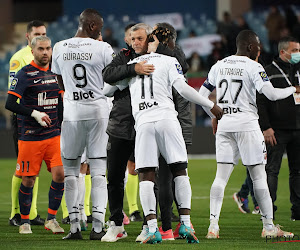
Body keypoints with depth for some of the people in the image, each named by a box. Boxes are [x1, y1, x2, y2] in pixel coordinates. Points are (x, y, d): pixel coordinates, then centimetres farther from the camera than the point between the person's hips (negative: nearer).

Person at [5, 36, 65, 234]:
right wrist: (35, 114, -19)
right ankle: (25, 222, 16)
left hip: (54, 135, 5)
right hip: (30, 136, -5)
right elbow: (10, 104, -14)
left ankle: (51, 219, 5)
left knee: (59, 174, -8)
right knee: (28, 180, 0)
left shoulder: (55, 73, 11)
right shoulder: (25, 74, -8)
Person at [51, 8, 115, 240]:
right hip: (98, 110, -2)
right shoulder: (103, 49, -8)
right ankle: (98, 226, -2)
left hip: (72, 110, 2)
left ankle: (74, 226, 3)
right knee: (98, 169, 2)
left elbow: (62, 83, 12)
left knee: (71, 169, 10)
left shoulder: (59, 49, 2)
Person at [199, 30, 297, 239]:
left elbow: (203, 94, 14)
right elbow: (271, 94, -16)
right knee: (259, 175, 2)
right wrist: (293, 90, 2)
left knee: (221, 176, 3)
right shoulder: (253, 67, -7)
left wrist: (214, 115, 25)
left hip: (224, 125, 5)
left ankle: (213, 225, -8)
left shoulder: (219, 66, 10)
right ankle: (269, 226, 6)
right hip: (247, 123, -5)